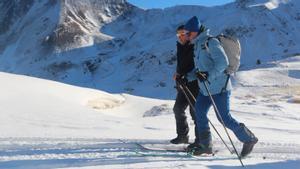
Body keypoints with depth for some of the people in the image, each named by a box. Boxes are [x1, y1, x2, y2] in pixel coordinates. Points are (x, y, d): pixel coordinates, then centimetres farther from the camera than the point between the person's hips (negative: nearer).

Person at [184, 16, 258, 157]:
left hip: (219, 87, -9)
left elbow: (223, 62, -23)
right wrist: (187, 77, 16)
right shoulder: (198, 44, 16)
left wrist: (209, 75, -32)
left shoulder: (211, 42, -14)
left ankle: (249, 139, 11)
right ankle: (205, 144, 16)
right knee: (199, 113, 5)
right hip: (205, 87, 9)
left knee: (224, 118, -6)